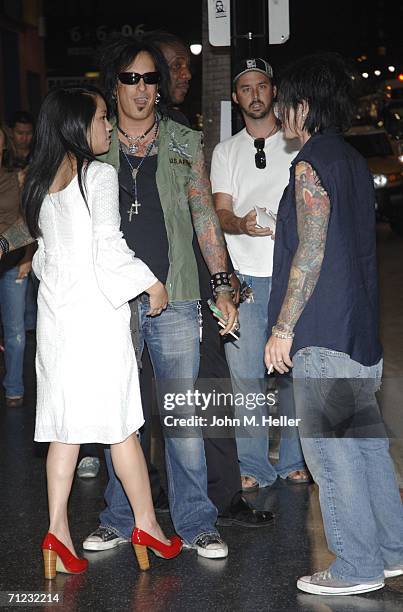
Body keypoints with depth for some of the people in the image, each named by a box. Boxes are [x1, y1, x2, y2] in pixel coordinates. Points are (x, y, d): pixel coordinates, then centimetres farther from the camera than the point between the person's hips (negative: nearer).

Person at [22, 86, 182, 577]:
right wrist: (153, 284, -4)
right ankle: (146, 525, 13)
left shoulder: (41, 181, 12)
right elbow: (110, 248, -15)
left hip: (55, 311, 7)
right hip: (96, 312, -7)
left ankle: (57, 530, 7)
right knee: (120, 422, 2)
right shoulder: (99, 175, -10)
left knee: (64, 425, 8)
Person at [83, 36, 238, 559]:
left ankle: (197, 523, 11)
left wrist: (222, 283, -1)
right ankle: (120, 519, 22)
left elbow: (204, 215, 6)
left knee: (183, 414, 0)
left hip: (174, 299, -1)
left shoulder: (184, 144, 7)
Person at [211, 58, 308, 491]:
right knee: (245, 375, -2)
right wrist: (242, 224, -18)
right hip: (244, 277, 1)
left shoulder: (297, 144, 10)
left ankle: (293, 462, 16)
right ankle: (254, 467, 9)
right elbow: (220, 213, 4)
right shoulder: (225, 151, 13)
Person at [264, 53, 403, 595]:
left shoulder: (311, 163, -12)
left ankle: (356, 567, 7)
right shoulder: (354, 161, 15)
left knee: (330, 450, -1)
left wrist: (283, 328, -14)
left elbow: (311, 252, -17)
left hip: (321, 334, -9)